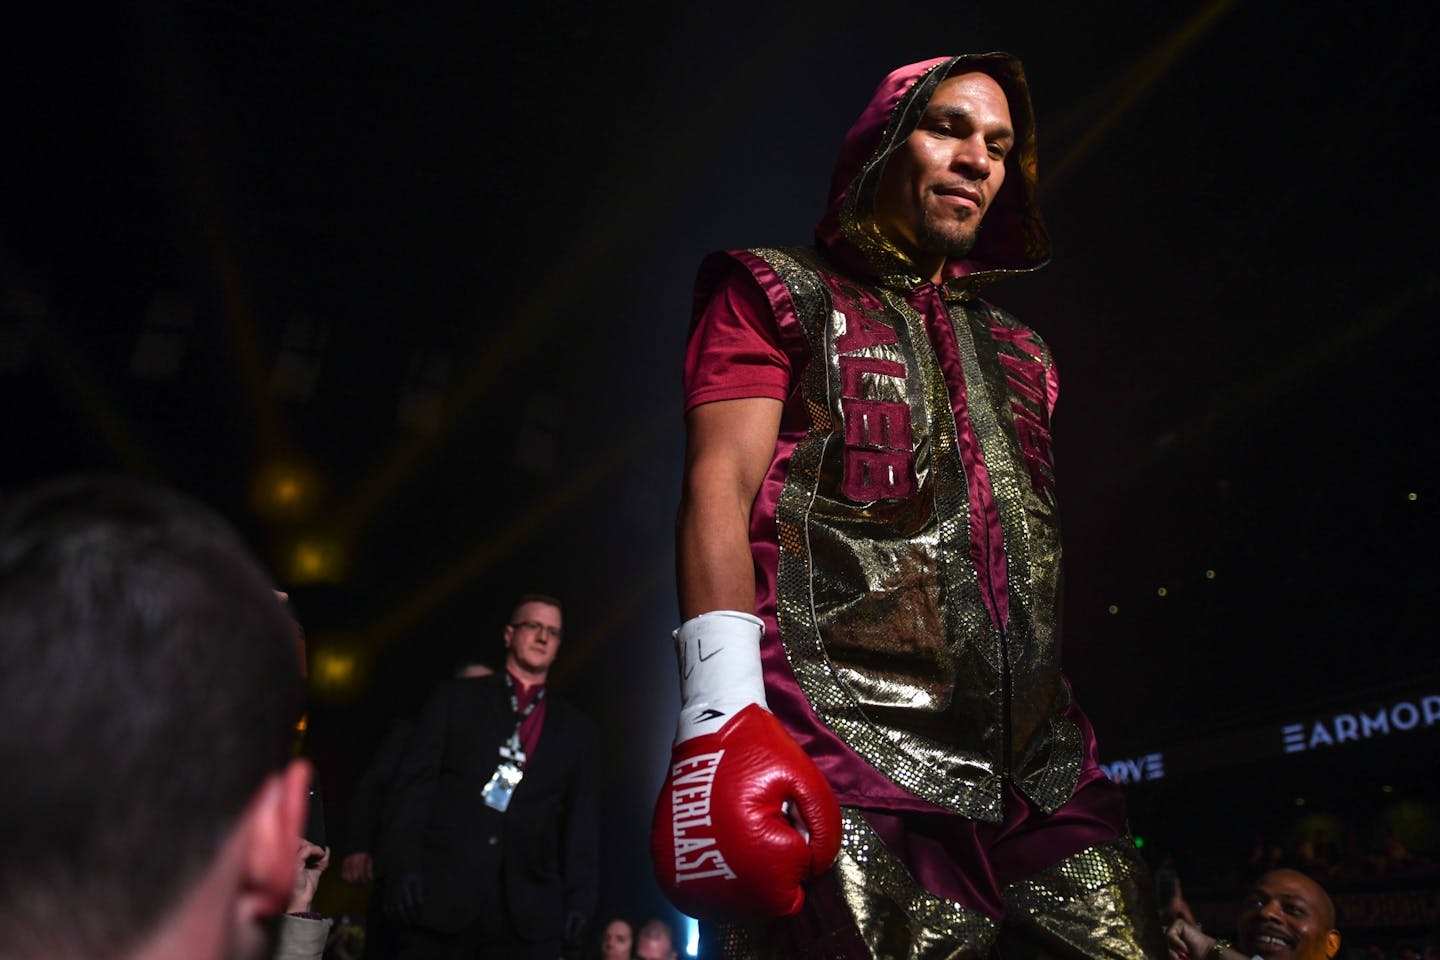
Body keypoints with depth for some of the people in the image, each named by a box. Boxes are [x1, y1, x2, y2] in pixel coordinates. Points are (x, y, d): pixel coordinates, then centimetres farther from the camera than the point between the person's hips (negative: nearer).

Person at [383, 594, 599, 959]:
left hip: (530, 913, 1)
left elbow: (583, 822, 11)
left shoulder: (576, 728, 15)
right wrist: (403, 863, -7)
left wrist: (580, 898, 1)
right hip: (442, 894, -1)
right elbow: (416, 783, 3)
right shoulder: (456, 698, 10)